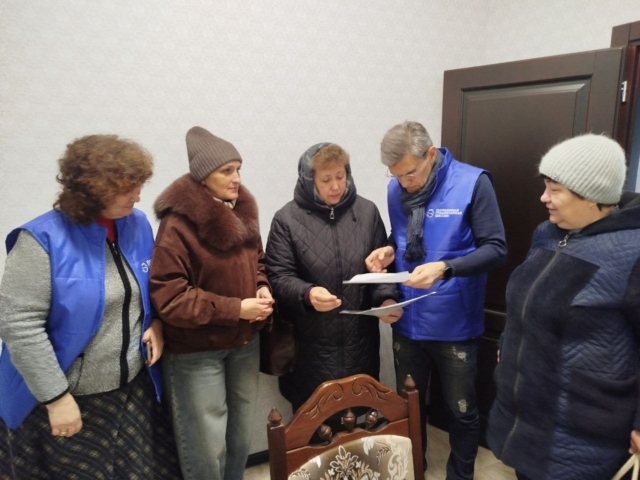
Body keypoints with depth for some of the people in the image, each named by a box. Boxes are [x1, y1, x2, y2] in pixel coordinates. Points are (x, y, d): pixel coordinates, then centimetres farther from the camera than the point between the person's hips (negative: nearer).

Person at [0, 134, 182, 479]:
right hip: (69, 399, -4)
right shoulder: (44, 239, -19)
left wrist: (156, 323, -5)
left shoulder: (136, 224, -2)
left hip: (135, 388, 5)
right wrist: (56, 397, -17)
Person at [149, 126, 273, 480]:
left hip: (245, 343, 6)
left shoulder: (242, 211, 3)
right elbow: (169, 297, -21)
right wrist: (235, 308, -21)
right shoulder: (178, 223, -18)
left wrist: (262, 289, -5)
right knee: (207, 446, 5)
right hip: (197, 350, -6)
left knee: (241, 437, 19)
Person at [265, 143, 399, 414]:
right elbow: (278, 277, -7)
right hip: (310, 346, -2)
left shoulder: (367, 211, 3)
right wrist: (307, 293, -26)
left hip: (360, 342, 3)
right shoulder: (287, 219, -5)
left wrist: (386, 299, -10)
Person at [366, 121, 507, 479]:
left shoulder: (472, 183, -14)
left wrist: (445, 268, -30)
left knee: (461, 411, 15)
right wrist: (389, 251, -9)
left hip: (454, 325, -4)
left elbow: (495, 249, -15)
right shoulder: (396, 190, 0)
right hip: (407, 322, 4)